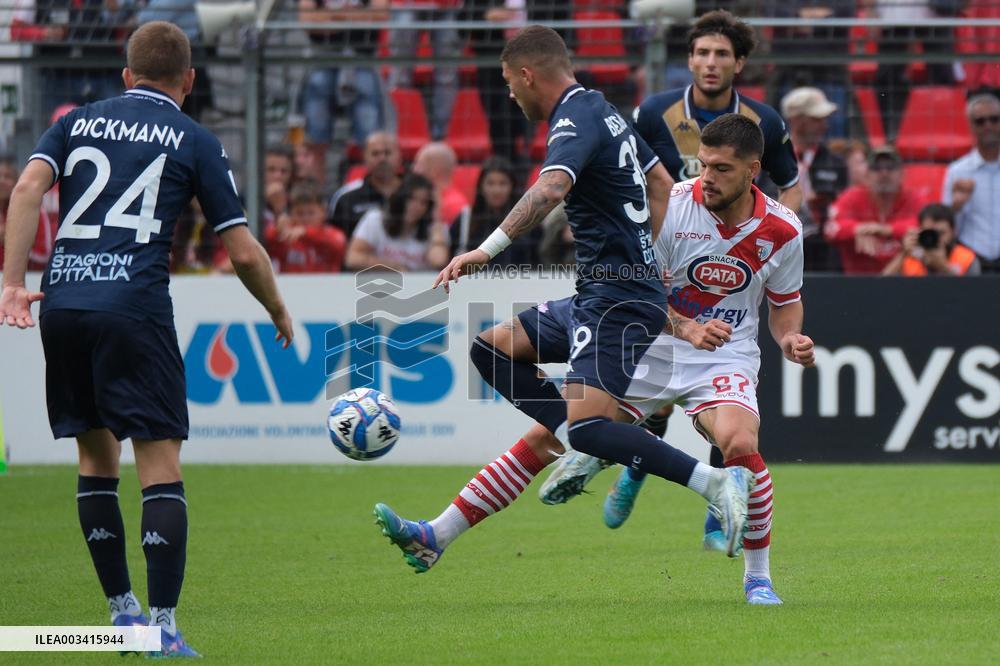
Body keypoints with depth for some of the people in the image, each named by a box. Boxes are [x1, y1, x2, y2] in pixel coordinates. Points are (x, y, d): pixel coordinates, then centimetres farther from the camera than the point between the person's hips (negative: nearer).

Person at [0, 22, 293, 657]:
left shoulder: (78, 121, 18)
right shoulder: (196, 142, 10)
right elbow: (243, 251, 6)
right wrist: (279, 312, 23)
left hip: (62, 301, 4)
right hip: (135, 307, -4)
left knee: (96, 457, 17)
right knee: (161, 463, -2)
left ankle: (122, 611, 19)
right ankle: (163, 626, -9)